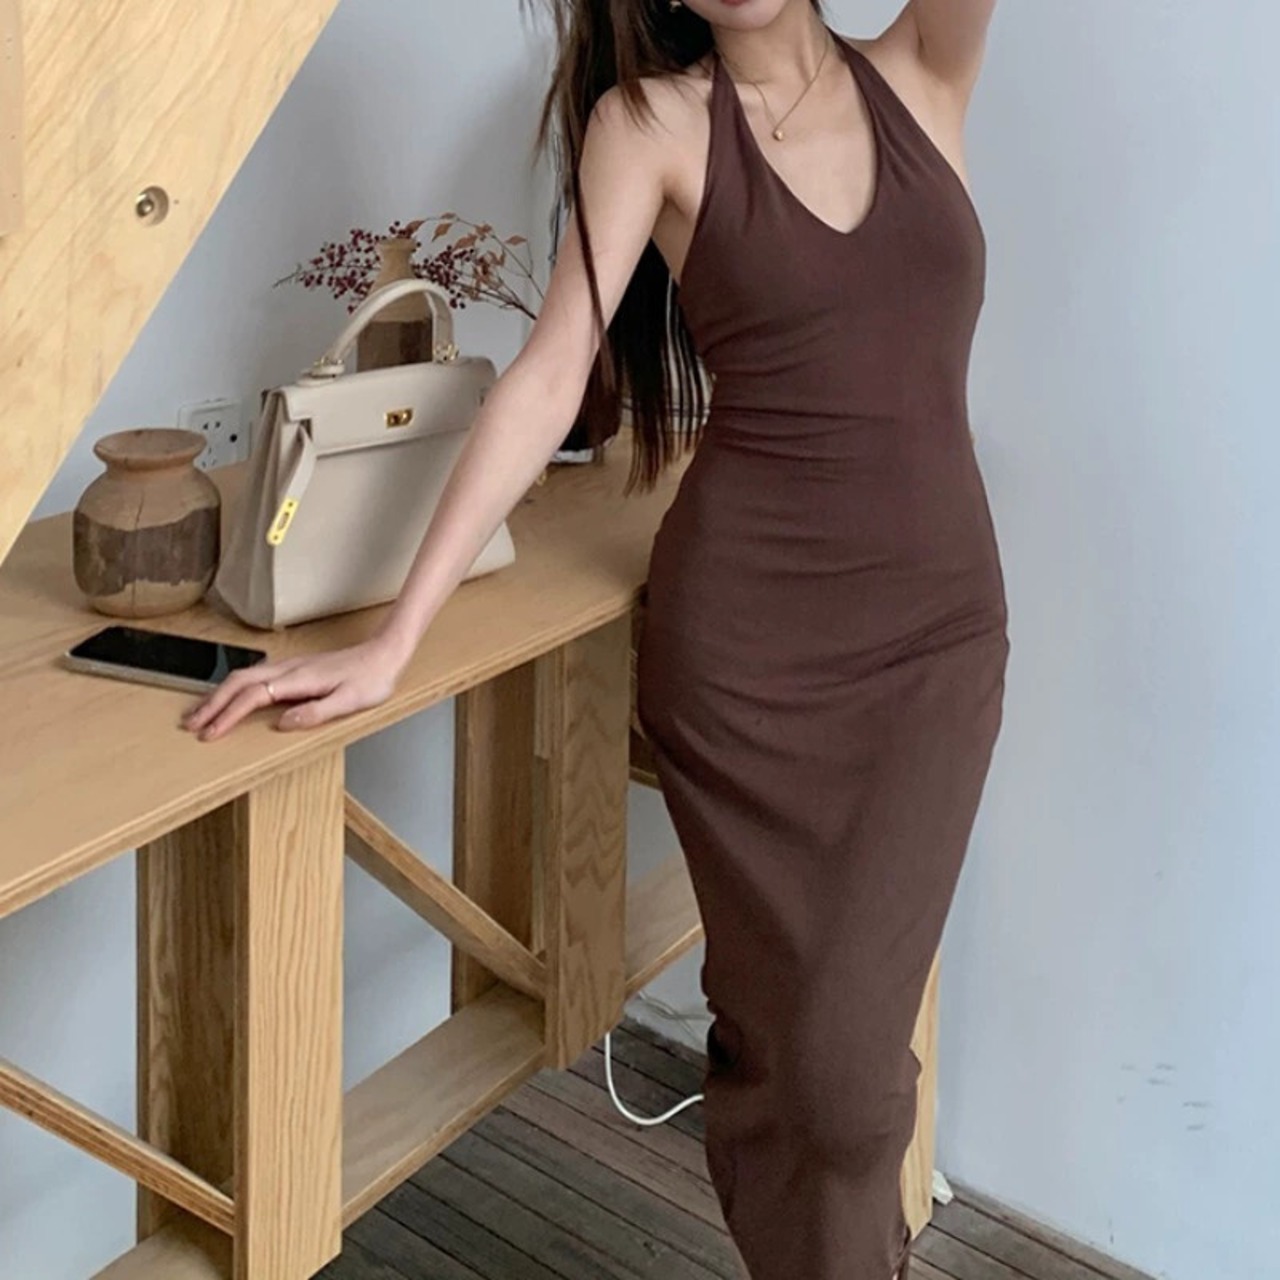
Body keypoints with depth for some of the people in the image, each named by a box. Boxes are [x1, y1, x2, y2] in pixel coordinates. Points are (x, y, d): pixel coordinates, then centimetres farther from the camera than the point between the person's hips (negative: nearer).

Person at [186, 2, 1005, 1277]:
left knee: (848, 1046, -2)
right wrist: (392, 638, -15)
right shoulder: (653, 120, -1)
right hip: (743, 627, -2)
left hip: (934, 624, 2)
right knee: (792, 1036, 3)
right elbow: (549, 375, -8)